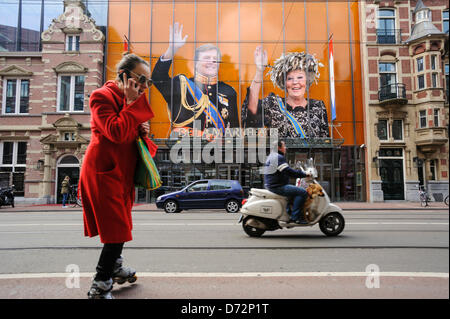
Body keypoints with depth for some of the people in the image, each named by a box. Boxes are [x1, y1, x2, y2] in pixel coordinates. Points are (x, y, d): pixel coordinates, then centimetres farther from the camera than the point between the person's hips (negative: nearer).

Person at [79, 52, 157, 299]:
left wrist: (143, 131, 1)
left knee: (119, 225, 19)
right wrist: (132, 102, -20)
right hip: (104, 172, -9)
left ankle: (115, 268, 38)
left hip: (123, 171, 9)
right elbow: (117, 133, -26)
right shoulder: (103, 96, -12)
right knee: (118, 229, -8)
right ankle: (100, 287, 7)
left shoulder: (131, 101, 15)